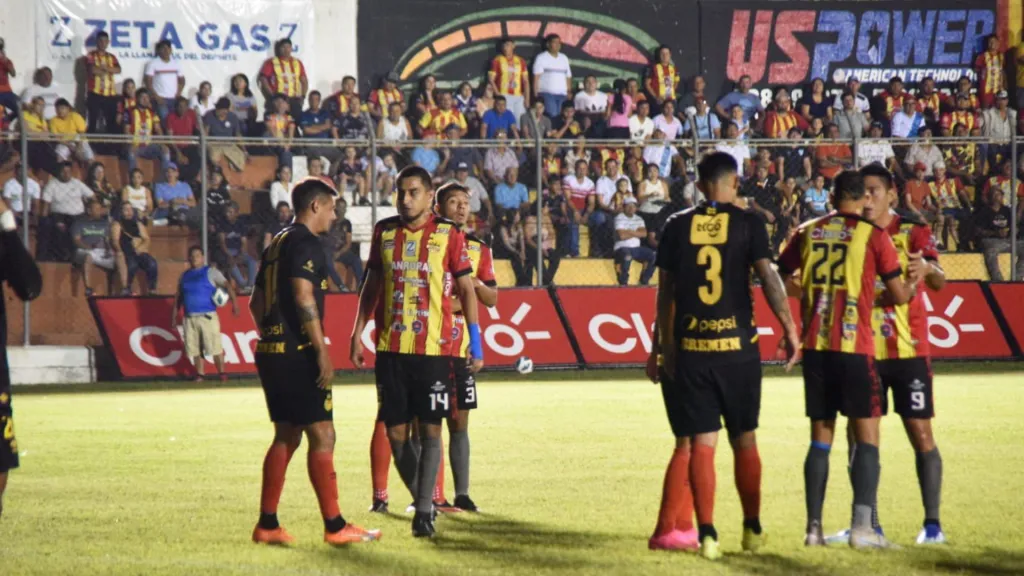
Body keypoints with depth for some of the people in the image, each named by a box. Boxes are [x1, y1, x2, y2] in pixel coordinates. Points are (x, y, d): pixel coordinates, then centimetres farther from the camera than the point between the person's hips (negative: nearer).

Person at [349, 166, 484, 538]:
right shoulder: (385, 232, 9)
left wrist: (475, 341, -3)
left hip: (434, 348, -3)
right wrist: (358, 333, 12)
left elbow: (466, 289, 2)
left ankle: (424, 513, -1)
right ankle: (423, 500, 19)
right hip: (391, 348, 3)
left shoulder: (448, 235, -1)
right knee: (396, 431, 3)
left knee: (430, 429, -4)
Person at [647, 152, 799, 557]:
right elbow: (768, 277, -9)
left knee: (701, 443, 3)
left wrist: (658, 348, 15)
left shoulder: (677, 227, 5)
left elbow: (664, 293, 8)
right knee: (744, 440, 11)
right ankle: (752, 530, 17)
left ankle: (707, 533, -2)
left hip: (689, 351, 1)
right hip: (737, 348, -1)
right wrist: (789, 329, -4)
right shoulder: (747, 223, -1)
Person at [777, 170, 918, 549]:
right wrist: (914, 281, 20)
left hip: (815, 347, 4)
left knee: (820, 438, 10)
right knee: (867, 436, 1)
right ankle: (862, 527, -8)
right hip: (855, 347, -4)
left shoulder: (807, 232, 6)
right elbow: (899, 296, -2)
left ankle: (814, 527, 9)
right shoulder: (873, 236, -4)